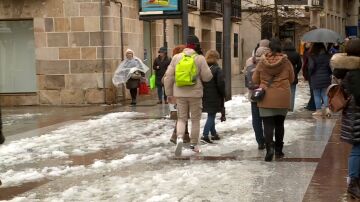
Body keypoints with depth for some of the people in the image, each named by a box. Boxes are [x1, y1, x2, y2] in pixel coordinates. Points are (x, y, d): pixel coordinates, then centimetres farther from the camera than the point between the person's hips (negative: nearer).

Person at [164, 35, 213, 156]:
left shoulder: (176, 57, 1)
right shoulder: (200, 59, -7)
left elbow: (168, 77, 1)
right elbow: (207, 77, -7)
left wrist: (169, 93, 10)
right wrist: (209, 71, 16)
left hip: (180, 93, 2)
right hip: (195, 93, -2)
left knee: (181, 118, 11)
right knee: (195, 119, 12)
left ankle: (179, 138, -15)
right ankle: (193, 144, 18)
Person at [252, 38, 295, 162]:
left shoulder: (262, 62, -6)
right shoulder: (286, 62, -6)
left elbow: (255, 80, 2)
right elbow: (291, 79, 5)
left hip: (266, 98, -1)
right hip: (282, 98, 1)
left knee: (268, 124, 0)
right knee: (279, 124, 15)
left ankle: (269, 147, -20)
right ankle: (278, 150, 21)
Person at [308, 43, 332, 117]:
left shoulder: (312, 56, -10)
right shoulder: (327, 55, -1)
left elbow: (311, 67, -15)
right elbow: (330, 66, -2)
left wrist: (311, 74, 4)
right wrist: (329, 74, 13)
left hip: (316, 78, -3)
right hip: (326, 78, 3)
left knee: (317, 95, 7)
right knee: (325, 94, 12)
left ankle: (319, 110, 9)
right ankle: (327, 108, -2)